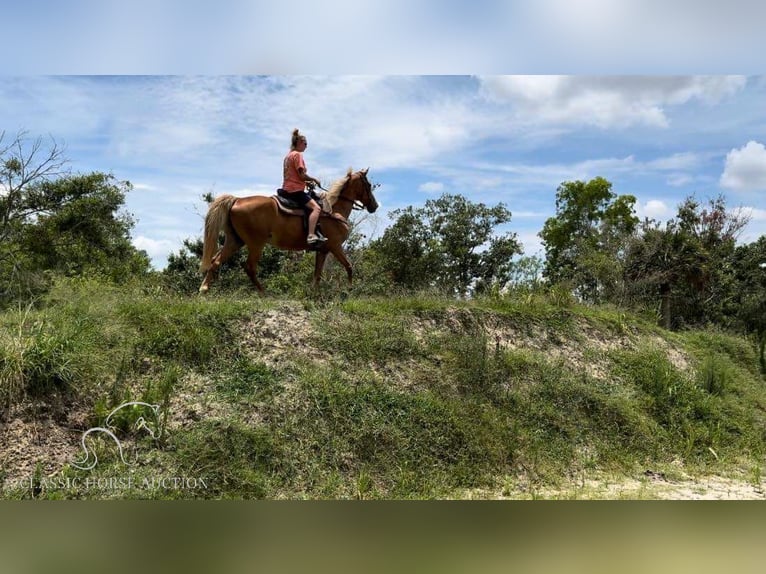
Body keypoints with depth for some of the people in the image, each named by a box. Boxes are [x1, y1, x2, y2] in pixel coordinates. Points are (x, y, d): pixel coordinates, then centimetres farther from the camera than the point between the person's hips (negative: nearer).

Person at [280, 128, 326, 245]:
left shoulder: (288, 155, 19)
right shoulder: (297, 154, -8)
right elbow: (302, 175, -16)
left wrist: (307, 182, 14)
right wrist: (314, 179, 0)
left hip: (287, 189, 10)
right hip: (295, 190, -10)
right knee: (316, 208, -23)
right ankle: (311, 236, -40)